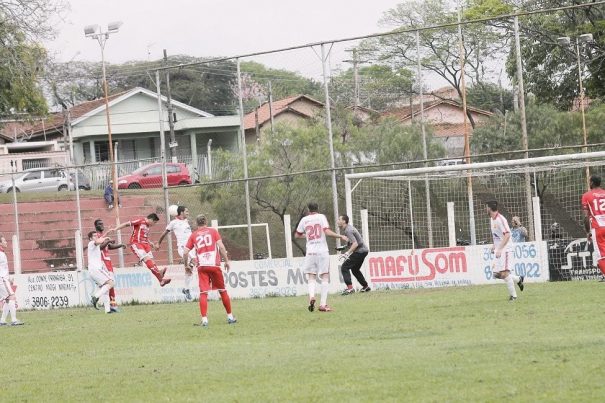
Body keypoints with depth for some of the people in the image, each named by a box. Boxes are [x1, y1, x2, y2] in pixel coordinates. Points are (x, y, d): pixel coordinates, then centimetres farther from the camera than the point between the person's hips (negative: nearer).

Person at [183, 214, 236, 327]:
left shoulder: (193, 235, 10)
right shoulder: (213, 231, 7)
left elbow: (185, 252, 5)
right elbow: (221, 246, -4)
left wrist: (186, 265, 18)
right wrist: (227, 261, 2)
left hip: (201, 267, 0)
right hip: (214, 264, 0)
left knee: (203, 293, -3)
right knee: (223, 291, 11)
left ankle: (204, 319, -15)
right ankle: (230, 317, 18)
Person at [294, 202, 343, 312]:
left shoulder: (304, 220, 8)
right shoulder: (321, 217, 0)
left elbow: (297, 235, 17)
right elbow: (327, 231, -14)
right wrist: (340, 236, -4)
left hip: (310, 252, 2)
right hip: (322, 251, -2)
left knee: (311, 278, 9)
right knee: (325, 278, 2)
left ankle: (311, 296, -20)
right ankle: (323, 304, -7)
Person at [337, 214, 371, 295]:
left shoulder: (348, 230, -20)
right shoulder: (348, 227, 11)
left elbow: (355, 244, -30)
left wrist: (347, 253, -34)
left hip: (360, 251, -11)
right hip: (363, 250, 11)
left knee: (344, 267, -14)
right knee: (355, 269, 27)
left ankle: (350, 288, -22)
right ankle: (365, 286, 33)